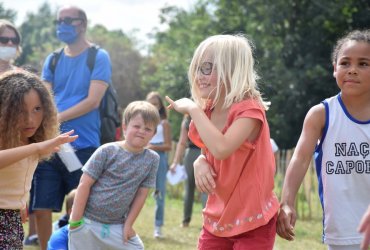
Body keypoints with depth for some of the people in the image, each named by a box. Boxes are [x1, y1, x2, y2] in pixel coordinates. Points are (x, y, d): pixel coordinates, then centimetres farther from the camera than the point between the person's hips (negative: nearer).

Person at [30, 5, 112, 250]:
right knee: (41, 209, 2)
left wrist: (56, 119, -17)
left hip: (82, 147, -4)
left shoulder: (99, 57, -1)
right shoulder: (52, 60, 14)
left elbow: (92, 101, -10)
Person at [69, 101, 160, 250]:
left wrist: (128, 224, 0)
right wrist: (76, 221, -12)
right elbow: (84, 185, -10)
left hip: (117, 225, 3)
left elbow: (141, 194, 2)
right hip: (88, 222, -3)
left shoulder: (152, 159, -2)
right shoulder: (108, 151, -11)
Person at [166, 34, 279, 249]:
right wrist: (200, 163, -8)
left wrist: (193, 109, -24)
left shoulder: (249, 109, -18)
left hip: (253, 222, -7)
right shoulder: (208, 110, 5)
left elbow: (221, 148, -36)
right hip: (217, 219, 7)